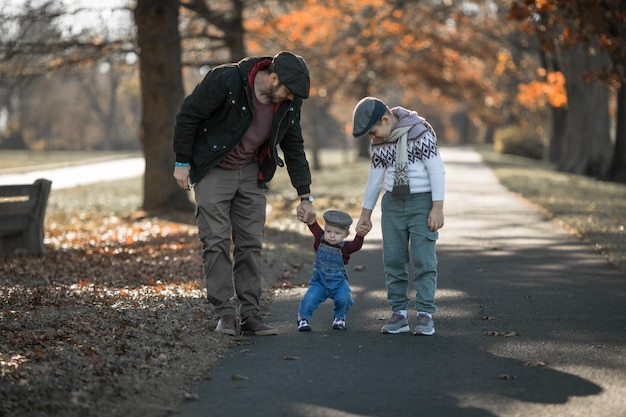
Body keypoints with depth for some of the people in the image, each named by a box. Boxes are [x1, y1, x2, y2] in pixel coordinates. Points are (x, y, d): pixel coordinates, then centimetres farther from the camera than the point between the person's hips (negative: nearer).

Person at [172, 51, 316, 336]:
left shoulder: (289, 104, -9)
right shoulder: (225, 81, -25)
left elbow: (294, 149, 4)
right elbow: (187, 115, -15)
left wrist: (305, 196, 4)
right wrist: (182, 163, -11)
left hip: (251, 173, 5)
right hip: (213, 171, -5)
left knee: (251, 243, 2)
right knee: (216, 242, -8)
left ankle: (250, 315, 7)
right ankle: (225, 314, -3)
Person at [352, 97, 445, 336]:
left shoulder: (419, 132, -14)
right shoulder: (378, 143, 5)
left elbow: (436, 170, -13)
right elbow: (375, 178, 15)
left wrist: (437, 208, -17)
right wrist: (365, 213, 18)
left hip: (422, 201, -5)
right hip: (393, 203, 5)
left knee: (422, 260, -7)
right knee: (393, 260, 1)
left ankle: (425, 314, -3)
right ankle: (399, 314, 6)